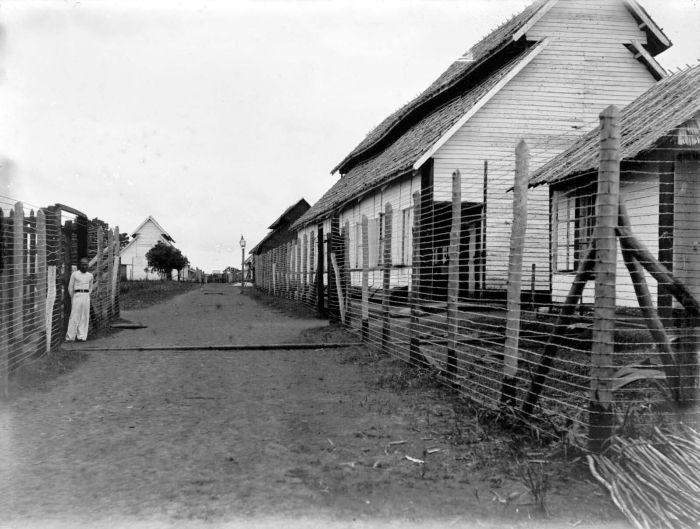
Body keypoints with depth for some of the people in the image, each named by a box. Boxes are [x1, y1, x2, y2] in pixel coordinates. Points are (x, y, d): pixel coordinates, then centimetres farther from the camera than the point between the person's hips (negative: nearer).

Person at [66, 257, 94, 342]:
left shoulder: (90, 275, 12)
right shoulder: (74, 274, 1)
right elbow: (70, 287, 6)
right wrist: (73, 298, 11)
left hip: (86, 297, 4)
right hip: (77, 296, -4)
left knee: (85, 317, 2)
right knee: (74, 316, -8)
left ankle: (82, 336, 6)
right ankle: (70, 337, -5)